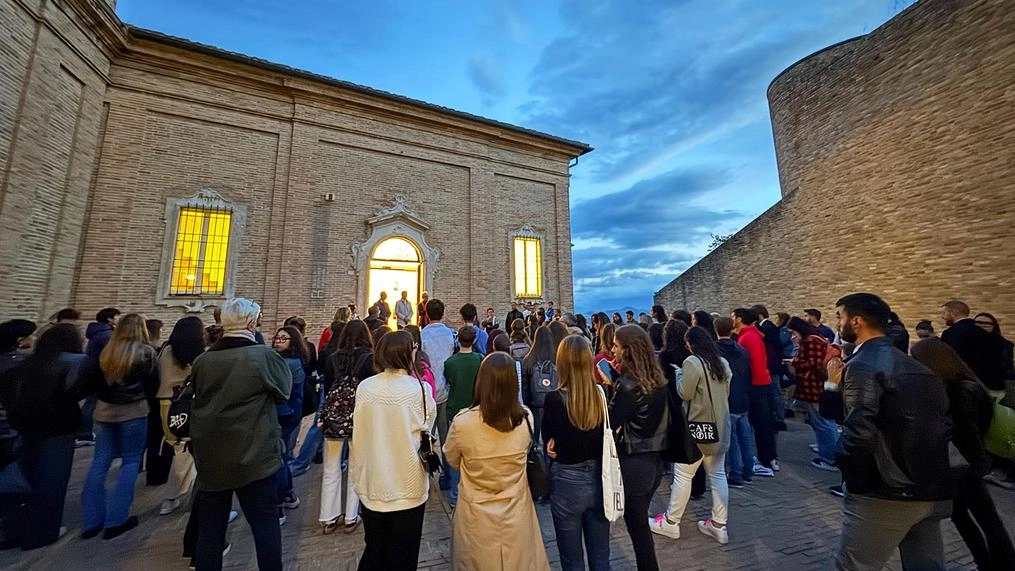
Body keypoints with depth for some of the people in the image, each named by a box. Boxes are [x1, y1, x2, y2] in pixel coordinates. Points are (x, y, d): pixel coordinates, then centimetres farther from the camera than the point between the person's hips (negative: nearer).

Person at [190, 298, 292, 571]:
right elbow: (284, 391, -4)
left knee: (210, 525, 18)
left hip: (210, 456, 5)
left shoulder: (202, 360, -2)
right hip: (253, 456, -4)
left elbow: (197, 400, 13)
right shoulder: (264, 356, -18)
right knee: (265, 520, 10)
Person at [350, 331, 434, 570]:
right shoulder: (419, 390, -19)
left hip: (372, 486, 3)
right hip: (408, 487, -3)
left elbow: (357, 436, -2)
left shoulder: (364, 387, -11)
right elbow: (426, 433, -8)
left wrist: (357, 476, 12)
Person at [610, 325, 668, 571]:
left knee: (637, 525, 11)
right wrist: (613, 384, 7)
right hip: (654, 459, 8)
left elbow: (608, 423, -21)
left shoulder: (629, 384, -23)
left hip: (633, 463, -8)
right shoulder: (657, 379, 1)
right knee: (640, 521, 24)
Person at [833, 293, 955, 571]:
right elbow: (943, 423, 15)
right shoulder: (914, 365, 10)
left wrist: (843, 463, -8)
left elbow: (860, 432, -26)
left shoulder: (863, 365, -18)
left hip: (886, 493, -8)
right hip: (931, 491, 8)